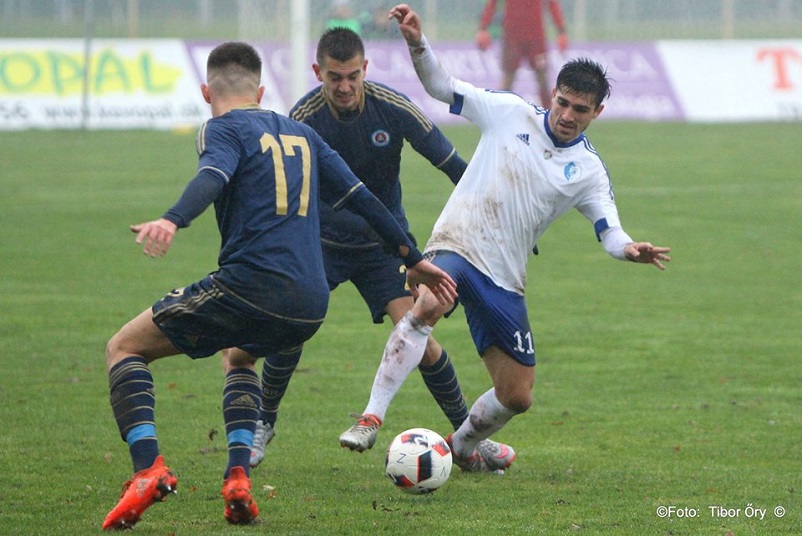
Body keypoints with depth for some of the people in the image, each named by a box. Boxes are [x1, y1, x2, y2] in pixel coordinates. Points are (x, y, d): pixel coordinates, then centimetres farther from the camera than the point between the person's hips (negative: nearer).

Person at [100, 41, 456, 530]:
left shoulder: (223, 129, 3)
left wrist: (171, 222, -38)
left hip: (252, 284, -6)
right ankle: (238, 479, 15)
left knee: (124, 348, 8)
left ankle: (148, 468, -15)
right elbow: (362, 198, 25)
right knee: (239, 357, 38)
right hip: (311, 306, 6)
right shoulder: (300, 134, 23)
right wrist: (415, 260, 34)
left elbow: (212, 180, -19)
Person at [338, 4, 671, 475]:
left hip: (504, 278, 4)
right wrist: (417, 43, -15)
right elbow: (442, 86, 3)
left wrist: (629, 249, -27)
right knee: (428, 306, -39)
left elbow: (609, 230, -3)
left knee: (518, 397, 5)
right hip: (455, 245, -4)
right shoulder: (510, 113, 1)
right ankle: (371, 418, -39)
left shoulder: (589, 171, 5)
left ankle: (461, 447, 37)